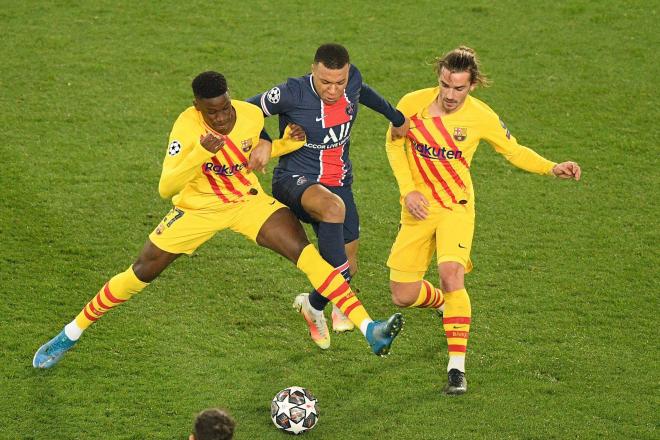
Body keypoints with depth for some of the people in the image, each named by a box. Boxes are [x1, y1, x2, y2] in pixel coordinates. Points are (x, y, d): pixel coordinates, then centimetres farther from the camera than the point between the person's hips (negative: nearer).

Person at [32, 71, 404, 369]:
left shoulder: (252, 115, -17)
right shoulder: (187, 126, -27)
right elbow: (166, 188, -32)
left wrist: (287, 143, -14)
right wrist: (200, 152, -45)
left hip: (247, 200, 2)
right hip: (198, 207, -2)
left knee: (303, 250, -20)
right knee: (142, 272, 3)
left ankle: (369, 328, -23)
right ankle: (70, 335, 22)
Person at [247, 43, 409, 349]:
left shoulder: (352, 80, -8)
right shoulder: (293, 94, -22)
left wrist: (396, 118, 31)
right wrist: (263, 144, -23)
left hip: (338, 183, 6)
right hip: (294, 180, -6)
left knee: (348, 268, 9)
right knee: (333, 207, -40)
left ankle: (315, 305, 44)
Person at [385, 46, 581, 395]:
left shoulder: (481, 117, -12)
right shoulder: (412, 104, -11)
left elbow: (514, 151, 4)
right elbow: (394, 144, 6)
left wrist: (552, 168, -12)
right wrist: (407, 190, -6)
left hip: (456, 207, -2)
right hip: (417, 209, 2)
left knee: (451, 274, -28)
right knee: (402, 297, 1)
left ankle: (457, 368, -21)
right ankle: (443, 301, 40)